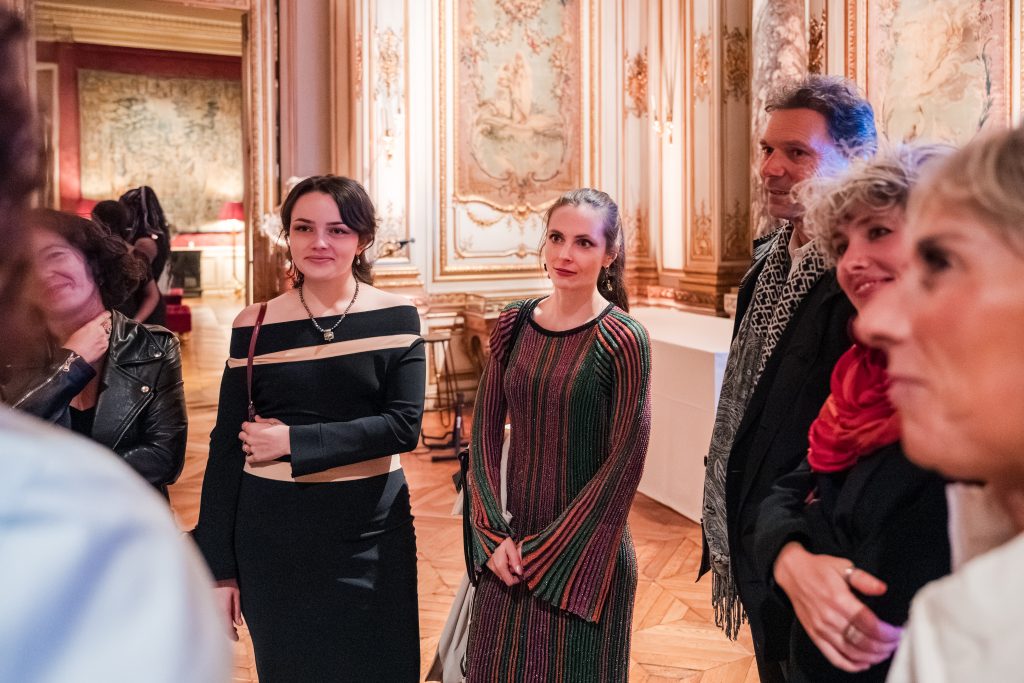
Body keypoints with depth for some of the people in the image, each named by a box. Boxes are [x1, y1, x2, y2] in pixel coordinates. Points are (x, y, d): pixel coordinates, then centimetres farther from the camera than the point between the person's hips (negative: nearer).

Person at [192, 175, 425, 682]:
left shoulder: (396, 318, -3)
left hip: (372, 532, 0)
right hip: (273, 535, 1)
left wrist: (293, 441, -17)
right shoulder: (255, 325, -2)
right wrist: (219, 568, -1)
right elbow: (225, 448, 0)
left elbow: (403, 426, -12)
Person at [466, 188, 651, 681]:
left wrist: (545, 552, -10)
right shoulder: (515, 323, -1)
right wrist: (496, 534, -7)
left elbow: (624, 462, -13)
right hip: (507, 546, 4)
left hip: (581, 555, -4)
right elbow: (485, 429, 2)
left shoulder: (623, 339, -14)